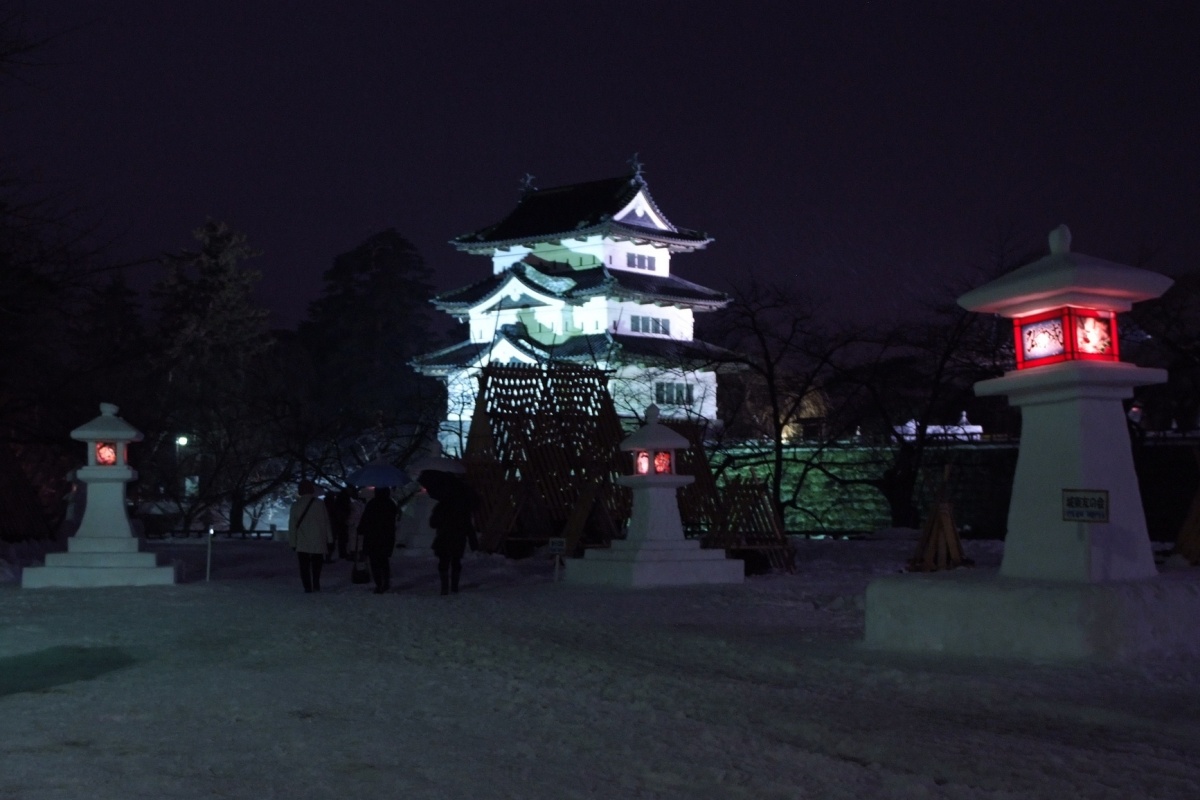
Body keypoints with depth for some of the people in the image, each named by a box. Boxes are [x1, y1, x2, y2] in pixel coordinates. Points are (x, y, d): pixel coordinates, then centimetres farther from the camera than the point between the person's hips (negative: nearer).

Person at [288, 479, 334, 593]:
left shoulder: (295, 505, -2)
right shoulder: (319, 504, -3)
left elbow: (292, 526, -1)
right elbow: (326, 522, 0)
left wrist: (292, 542, 6)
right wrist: (329, 539, 7)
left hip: (302, 543, -1)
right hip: (318, 542, 1)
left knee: (304, 566, 4)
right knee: (316, 565, 15)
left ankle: (308, 587, -4)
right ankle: (316, 585, 9)